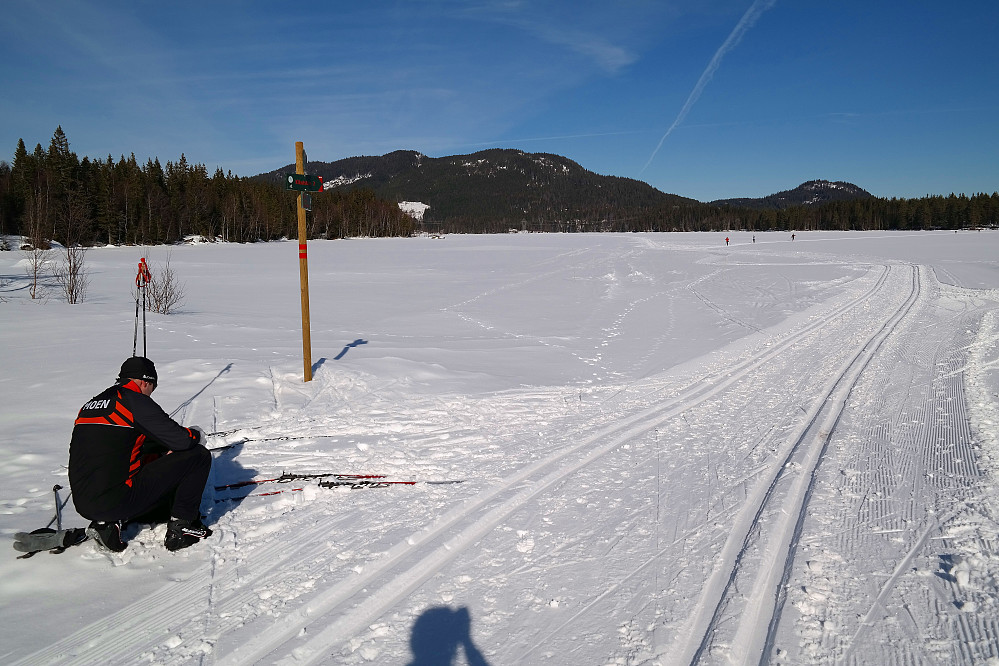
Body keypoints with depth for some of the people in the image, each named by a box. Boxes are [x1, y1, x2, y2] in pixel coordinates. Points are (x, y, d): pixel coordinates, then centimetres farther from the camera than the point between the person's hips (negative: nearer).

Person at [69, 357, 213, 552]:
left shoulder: (89, 405, 16)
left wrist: (162, 452, 25)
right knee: (198, 456, -1)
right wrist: (195, 434, 13)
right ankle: (182, 527, 6)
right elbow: (182, 440, -11)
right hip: (117, 501, -9)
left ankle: (109, 523, 10)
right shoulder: (135, 401, -9)